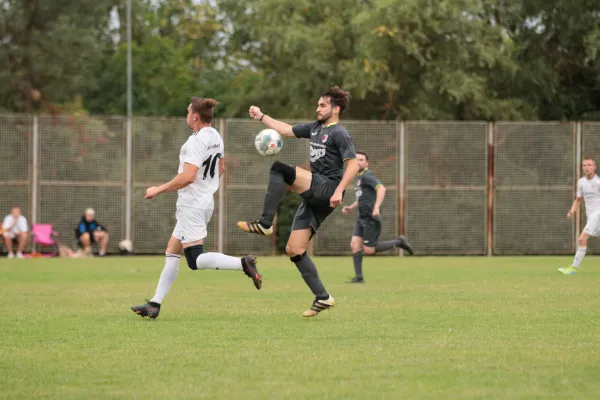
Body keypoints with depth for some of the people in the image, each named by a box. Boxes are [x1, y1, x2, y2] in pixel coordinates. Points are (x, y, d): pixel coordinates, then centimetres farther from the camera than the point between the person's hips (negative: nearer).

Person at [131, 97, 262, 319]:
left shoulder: (196, 141, -20)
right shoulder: (215, 137, 8)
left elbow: (188, 177, -27)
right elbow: (220, 169, 21)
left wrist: (159, 190, -17)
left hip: (191, 205, -10)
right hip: (206, 200, 10)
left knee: (195, 261, -8)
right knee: (172, 252, 13)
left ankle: (243, 264, -19)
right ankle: (155, 304, 15)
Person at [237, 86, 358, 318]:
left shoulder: (339, 134, -6)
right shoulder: (315, 128, 18)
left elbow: (353, 165, -15)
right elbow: (286, 130, 28)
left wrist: (339, 191, -25)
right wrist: (262, 117, 23)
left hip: (327, 190, -9)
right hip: (314, 198, 9)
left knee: (278, 169, -23)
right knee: (294, 250, 3)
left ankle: (265, 224, -21)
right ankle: (323, 298, 6)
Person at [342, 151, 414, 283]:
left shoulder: (367, 176, -10)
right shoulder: (359, 178, 19)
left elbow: (381, 189, -25)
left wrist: (376, 207, -34)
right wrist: (351, 208, 18)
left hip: (371, 218, -9)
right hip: (361, 218, 9)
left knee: (369, 250, -7)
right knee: (355, 244, -4)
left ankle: (398, 242, 8)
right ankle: (358, 277, -2)